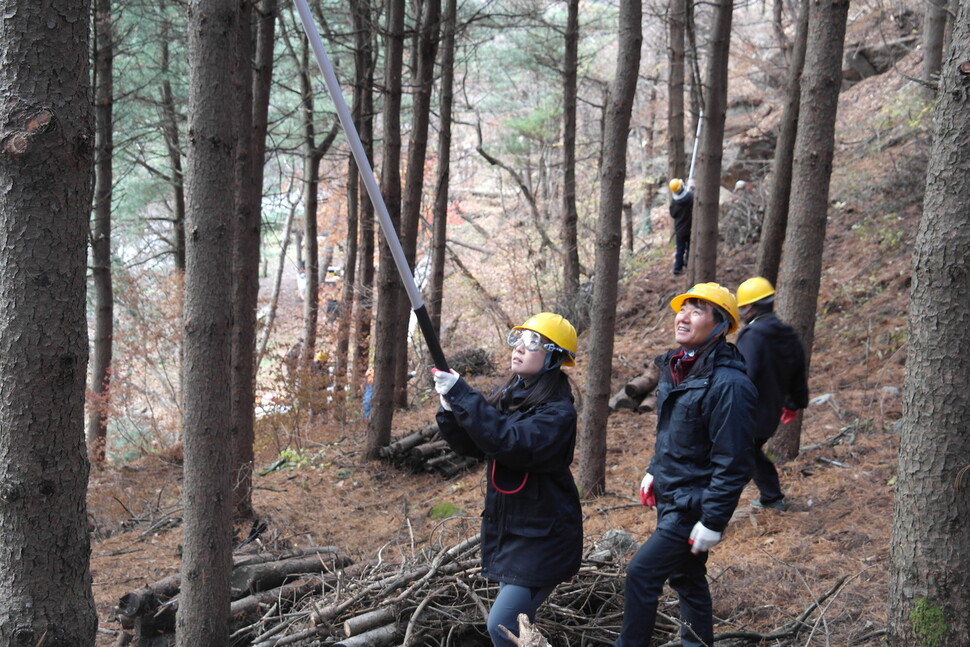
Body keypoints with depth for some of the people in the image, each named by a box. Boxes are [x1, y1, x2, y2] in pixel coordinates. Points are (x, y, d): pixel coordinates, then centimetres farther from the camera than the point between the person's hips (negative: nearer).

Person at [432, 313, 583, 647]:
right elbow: (471, 445, 7)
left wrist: (463, 396, -32)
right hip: (504, 528, 8)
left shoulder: (558, 412, -18)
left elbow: (512, 443, -33)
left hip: (541, 535, -8)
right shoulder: (506, 397, 5)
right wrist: (450, 409, -12)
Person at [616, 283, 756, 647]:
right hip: (671, 495, 9)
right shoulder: (677, 368, 5)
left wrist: (713, 522, -21)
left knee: (642, 573, -8)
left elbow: (732, 462, -23)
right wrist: (654, 472, 21)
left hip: (693, 504, -9)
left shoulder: (727, 383, -23)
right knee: (686, 578, 18)